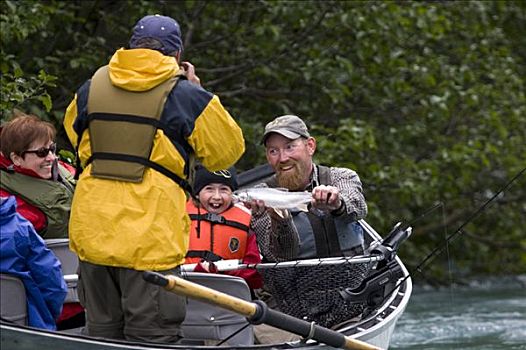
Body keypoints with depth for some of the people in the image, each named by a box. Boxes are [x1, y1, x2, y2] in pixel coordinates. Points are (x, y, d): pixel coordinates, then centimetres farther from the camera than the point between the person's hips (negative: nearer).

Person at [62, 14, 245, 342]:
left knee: (103, 330, 15)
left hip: (92, 228, 5)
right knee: (152, 338, -1)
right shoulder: (184, 94, -5)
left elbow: (75, 132, 29)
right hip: (150, 238, -5)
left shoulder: (92, 86, 9)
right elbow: (227, 151, 7)